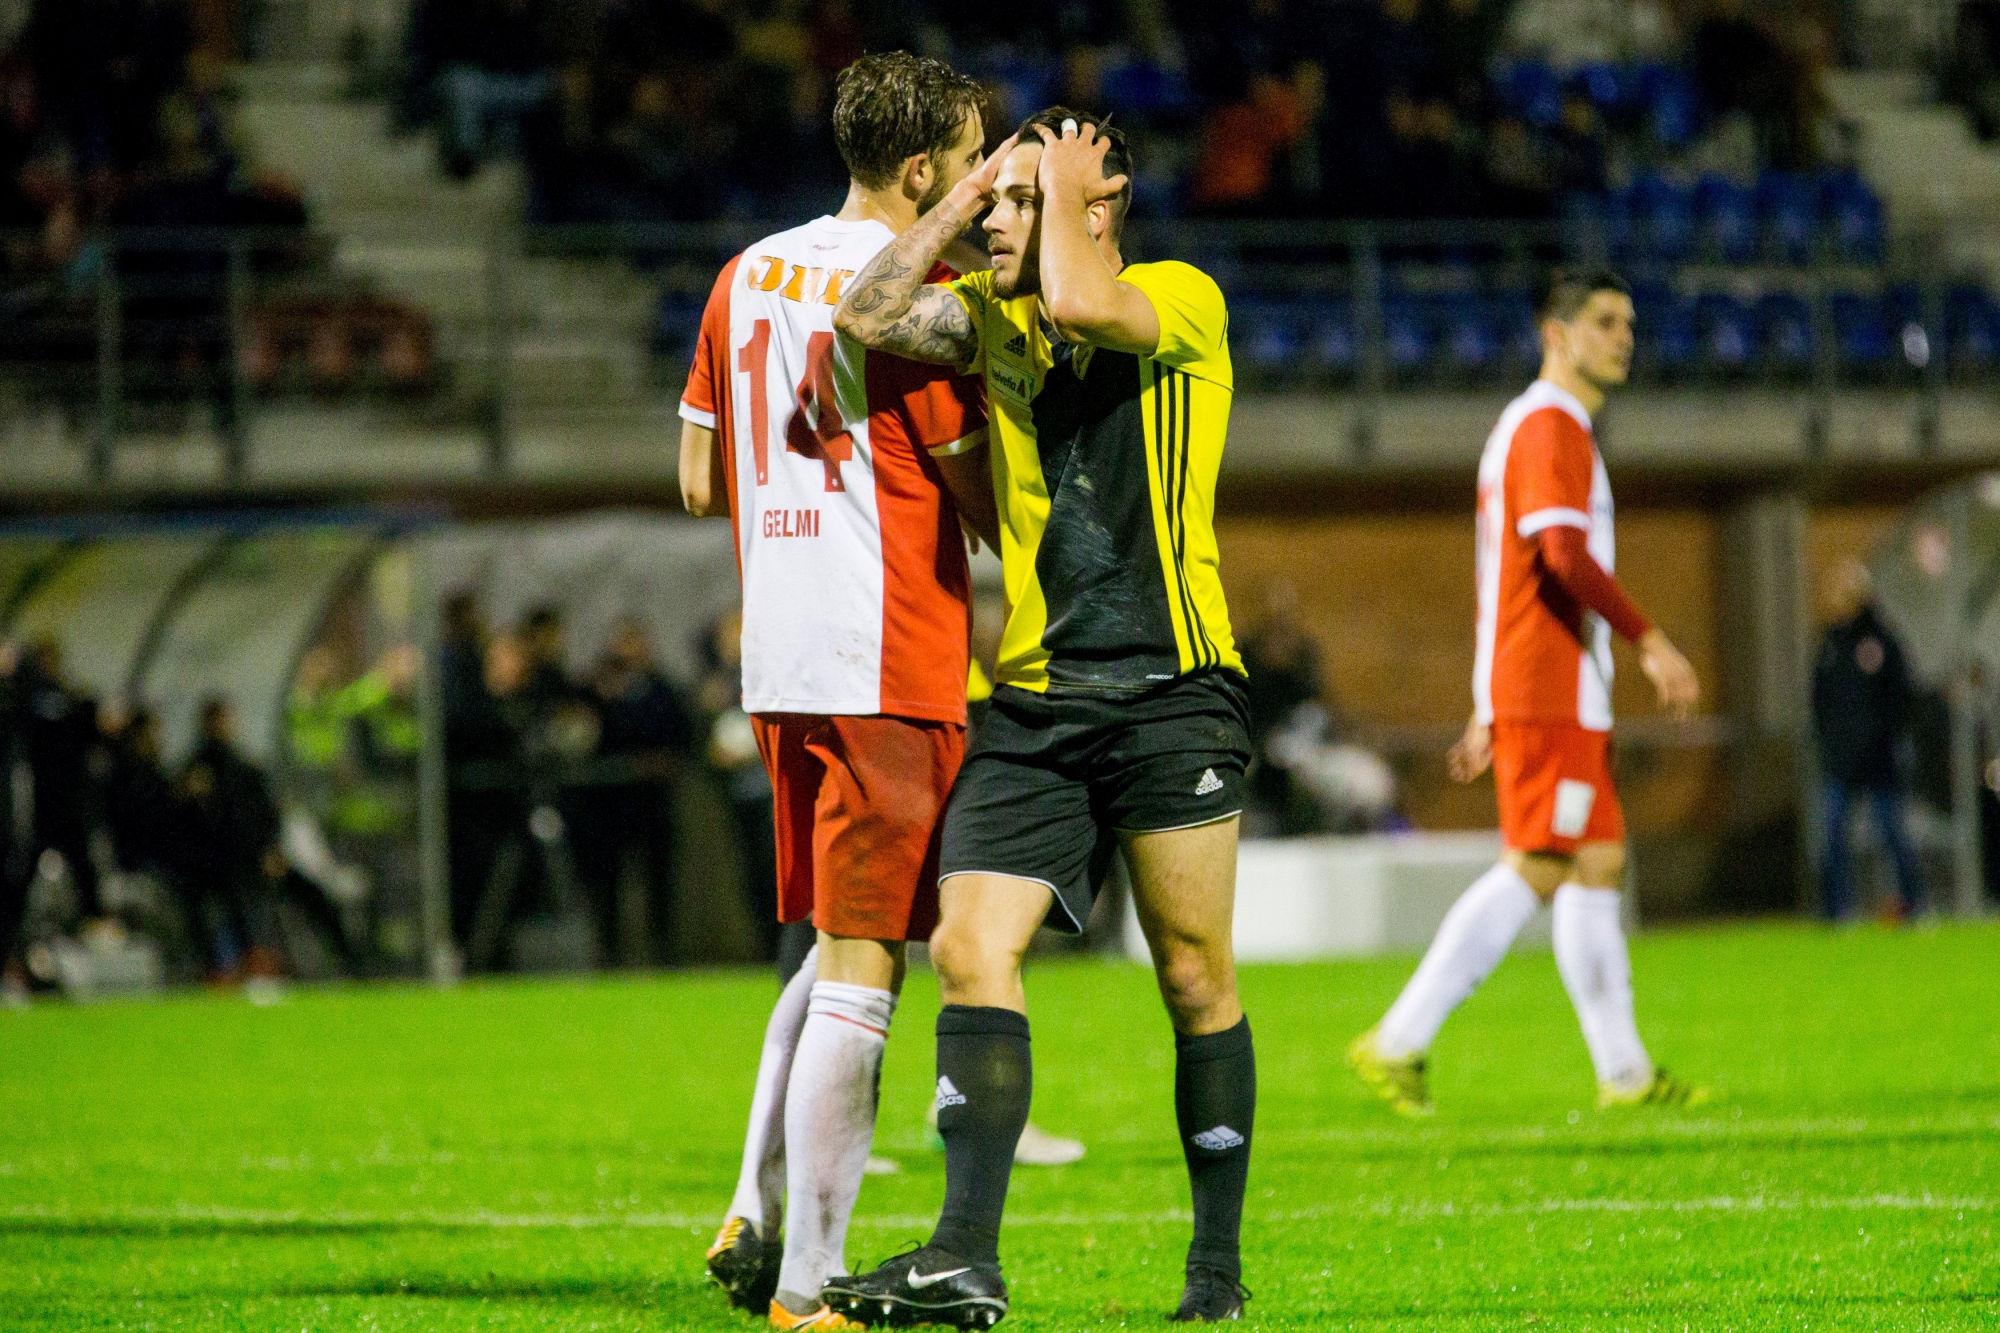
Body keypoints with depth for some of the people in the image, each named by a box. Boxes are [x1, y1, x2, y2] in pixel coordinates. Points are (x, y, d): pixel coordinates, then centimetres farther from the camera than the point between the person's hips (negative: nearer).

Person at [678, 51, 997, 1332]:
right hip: (889, 666, -8)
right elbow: (985, 501, -8)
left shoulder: (749, 275, 12)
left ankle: (757, 1219, 15)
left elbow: (702, 479, 18)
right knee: (862, 971, -5)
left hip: (780, 662, 8)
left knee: (836, 948, 20)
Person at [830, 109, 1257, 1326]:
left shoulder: (1184, 302, -4)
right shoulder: (993, 320, 12)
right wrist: (968, 191, 2)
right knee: (972, 950, -10)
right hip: (1036, 701, 5)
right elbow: (869, 316, -3)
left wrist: (1062, 183, -7)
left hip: (1173, 695, -5)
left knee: (1196, 980, 1)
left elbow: (1082, 305, -24)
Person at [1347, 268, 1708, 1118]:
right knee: (1536, 867, -12)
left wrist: (1488, 712, 24)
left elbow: (1508, 576, 24)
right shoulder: (1550, 426, -10)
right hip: (1548, 693, -10)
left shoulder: (1534, 427, 23)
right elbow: (1564, 555, -24)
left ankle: (1623, 1071, 10)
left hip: (1541, 694, 10)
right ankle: (1398, 1042, -13)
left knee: (1598, 862, 9)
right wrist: (1649, 641, -23)